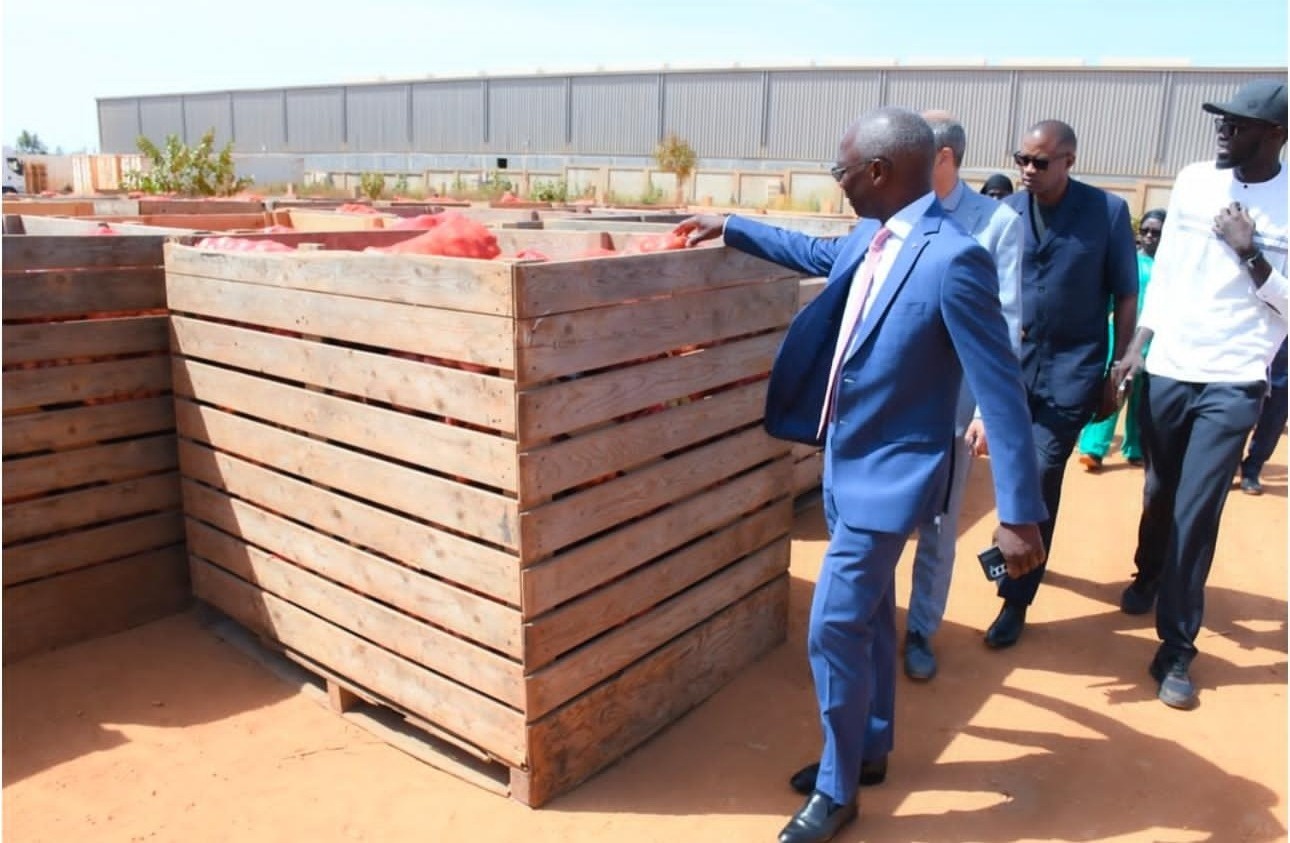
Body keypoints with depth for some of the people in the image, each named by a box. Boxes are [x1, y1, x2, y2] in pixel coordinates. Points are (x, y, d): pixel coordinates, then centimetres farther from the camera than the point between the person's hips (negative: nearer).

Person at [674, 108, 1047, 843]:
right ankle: (869, 749, 40)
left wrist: (1019, 513, -21)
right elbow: (816, 254, 26)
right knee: (869, 615, 21)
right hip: (846, 458, 9)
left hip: (889, 473, -9)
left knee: (834, 629, -3)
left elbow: (1002, 390, -22)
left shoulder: (954, 259, -24)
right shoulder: (870, 239, 1)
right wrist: (731, 228, 27)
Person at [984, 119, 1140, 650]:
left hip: (1072, 369, -3)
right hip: (1012, 363, 3)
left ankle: (1016, 601, 2)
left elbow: (1126, 297, -2)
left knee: (1040, 478, -8)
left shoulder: (1108, 211, -7)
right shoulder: (1006, 212, 0)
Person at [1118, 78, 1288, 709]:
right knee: (1159, 492, 17)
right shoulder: (1194, 180, 3)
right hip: (1166, 369, 3)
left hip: (1233, 383, -3)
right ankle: (1149, 576, 44)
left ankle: (1177, 646, 6)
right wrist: (1136, 346, 8)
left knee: (1196, 513, -5)